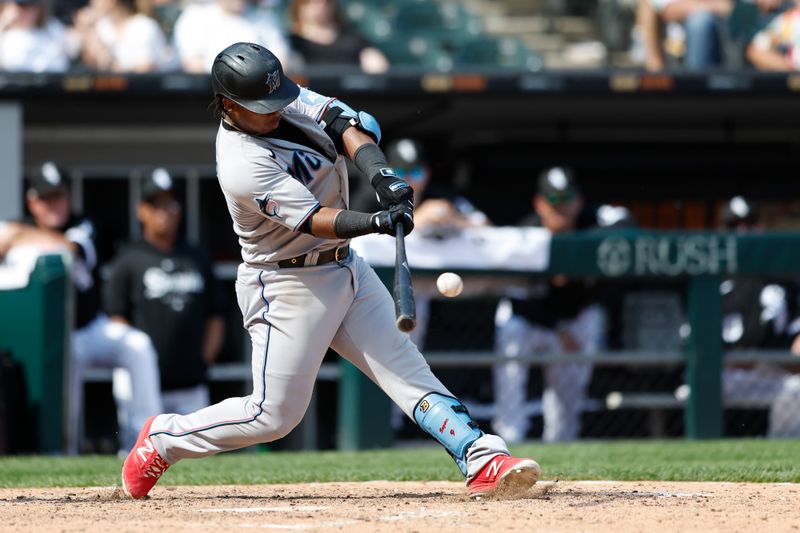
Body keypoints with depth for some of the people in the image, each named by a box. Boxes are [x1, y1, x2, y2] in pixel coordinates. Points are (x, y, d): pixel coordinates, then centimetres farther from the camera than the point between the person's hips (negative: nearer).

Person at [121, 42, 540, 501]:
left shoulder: (281, 97, -2)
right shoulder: (244, 166, -26)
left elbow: (342, 122, -10)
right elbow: (311, 220, -31)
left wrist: (380, 173, -28)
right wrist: (377, 222, -46)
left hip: (345, 268, 8)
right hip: (287, 287, -8)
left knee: (407, 368, -3)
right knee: (274, 415, -1)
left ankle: (482, 460, -12)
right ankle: (164, 438, 19)